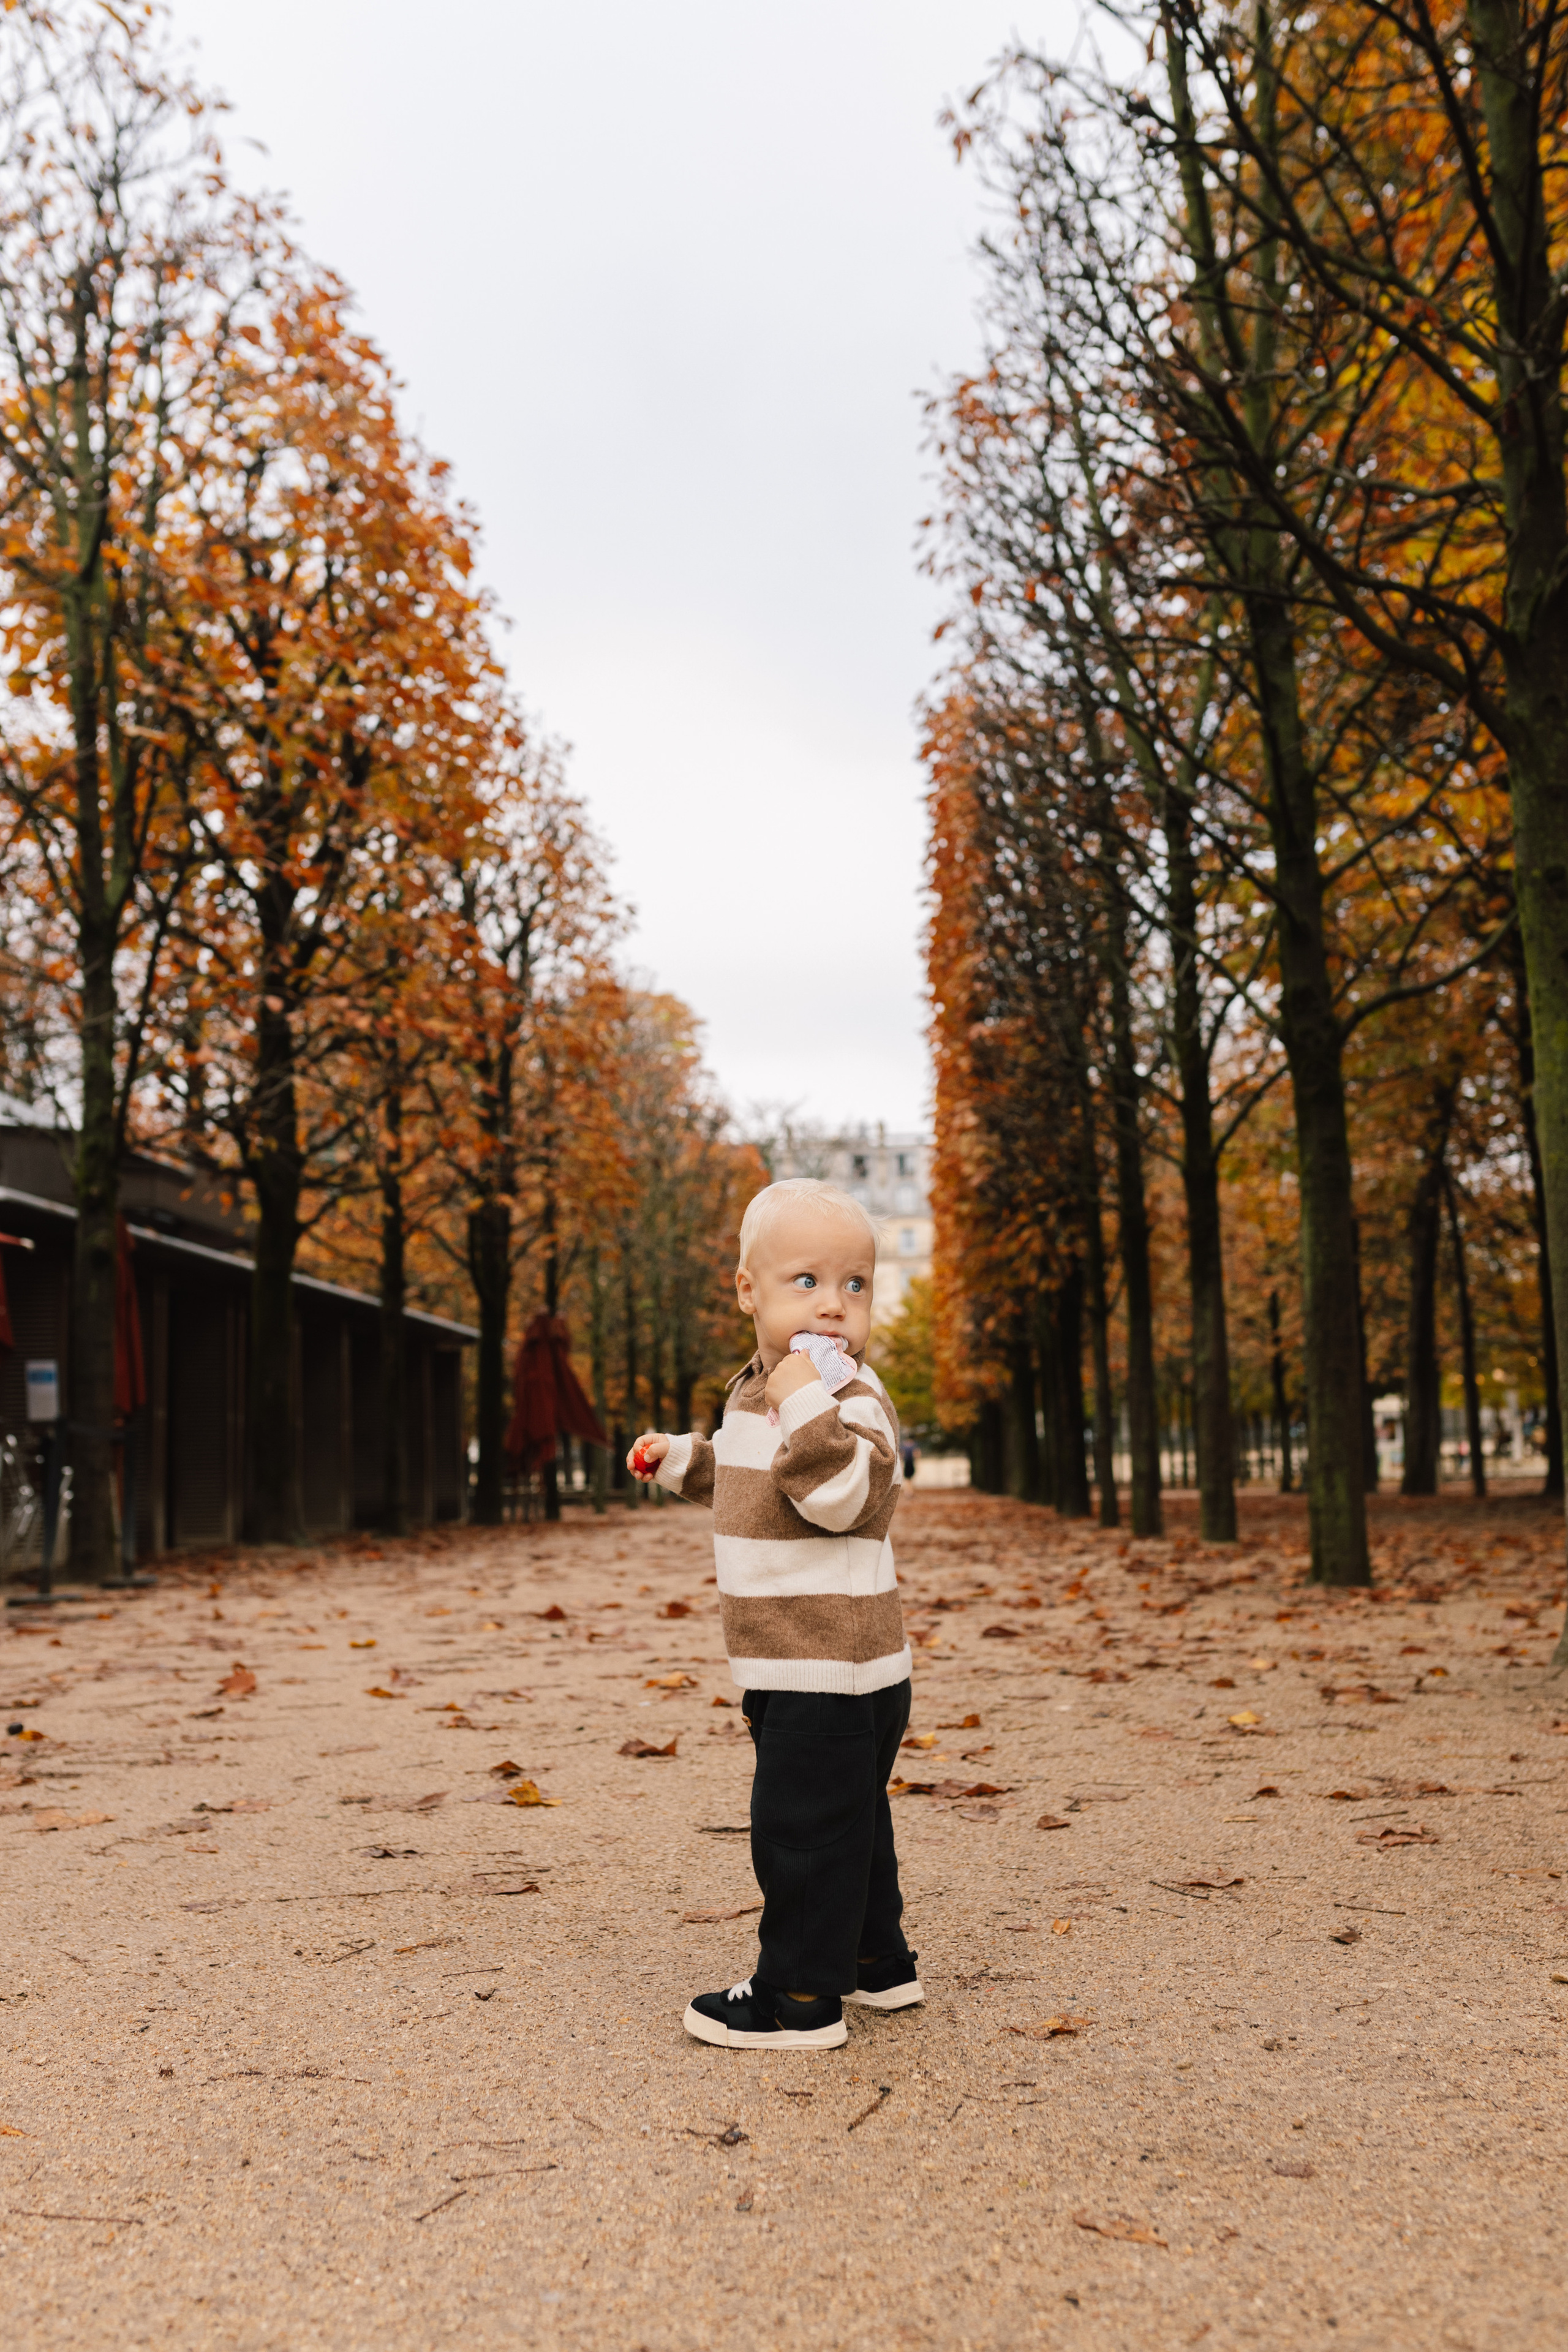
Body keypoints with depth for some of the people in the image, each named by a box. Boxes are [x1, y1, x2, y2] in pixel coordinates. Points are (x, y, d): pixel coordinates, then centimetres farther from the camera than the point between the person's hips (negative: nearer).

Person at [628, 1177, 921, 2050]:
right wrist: (683, 1459, 24)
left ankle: (801, 1999, 13)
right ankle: (877, 1962, 37)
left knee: (803, 1828, 0)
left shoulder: (855, 1397, -17)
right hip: (797, 1670, 10)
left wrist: (806, 1403, -36)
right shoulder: (757, 1391, 11)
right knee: (846, 1822, 22)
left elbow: (839, 1498, -32)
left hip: (831, 1670, -10)